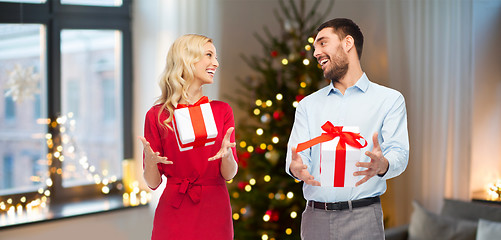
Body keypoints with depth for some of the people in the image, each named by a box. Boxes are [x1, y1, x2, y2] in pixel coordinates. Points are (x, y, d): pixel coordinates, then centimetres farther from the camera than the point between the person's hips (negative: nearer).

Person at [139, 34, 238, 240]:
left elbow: (229, 175, -1)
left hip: (214, 213, 2)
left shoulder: (222, 110, 4)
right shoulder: (157, 115, -1)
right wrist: (150, 161, -20)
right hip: (173, 213, -1)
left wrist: (226, 154, -21)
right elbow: (153, 183, 0)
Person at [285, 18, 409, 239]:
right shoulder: (308, 105, 16)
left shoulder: (389, 100, 5)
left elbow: (399, 153, -5)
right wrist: (296, 168, -19)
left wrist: (382, 165, -29)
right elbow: (296, 154, 5)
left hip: (362, 216, -3)